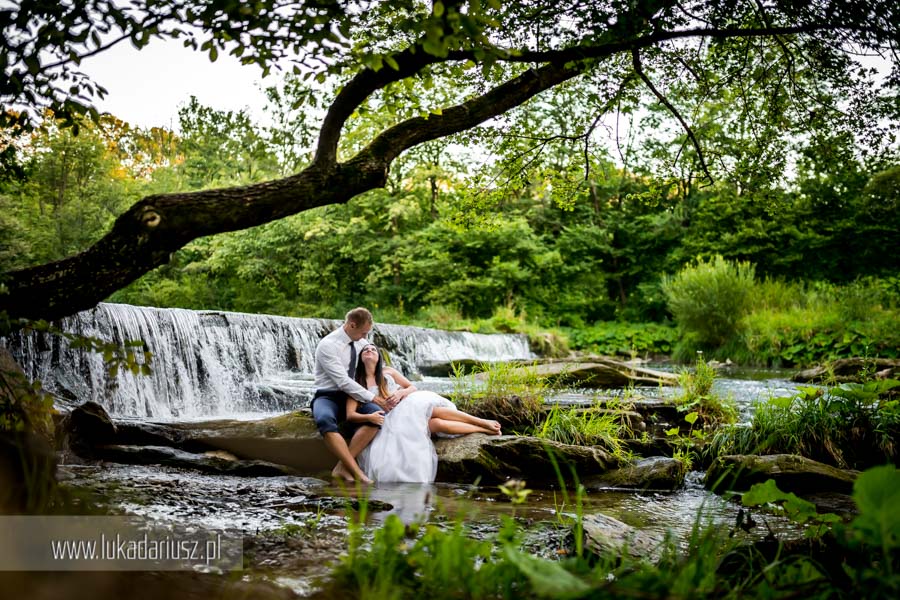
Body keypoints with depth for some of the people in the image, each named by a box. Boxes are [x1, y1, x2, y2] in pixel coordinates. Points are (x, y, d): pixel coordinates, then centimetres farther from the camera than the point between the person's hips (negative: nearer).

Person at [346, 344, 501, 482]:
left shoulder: (388, 372, 11)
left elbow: (413, 388, 12)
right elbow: (350, 415, -5)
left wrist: (401, 393, -11)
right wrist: (368, 417, -25)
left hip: (411, 410, 3)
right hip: (391, 423, -3)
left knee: (429, 406, -31)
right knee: (435, 422, -29)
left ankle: (483, 423, -23)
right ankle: (484, 430, -23)